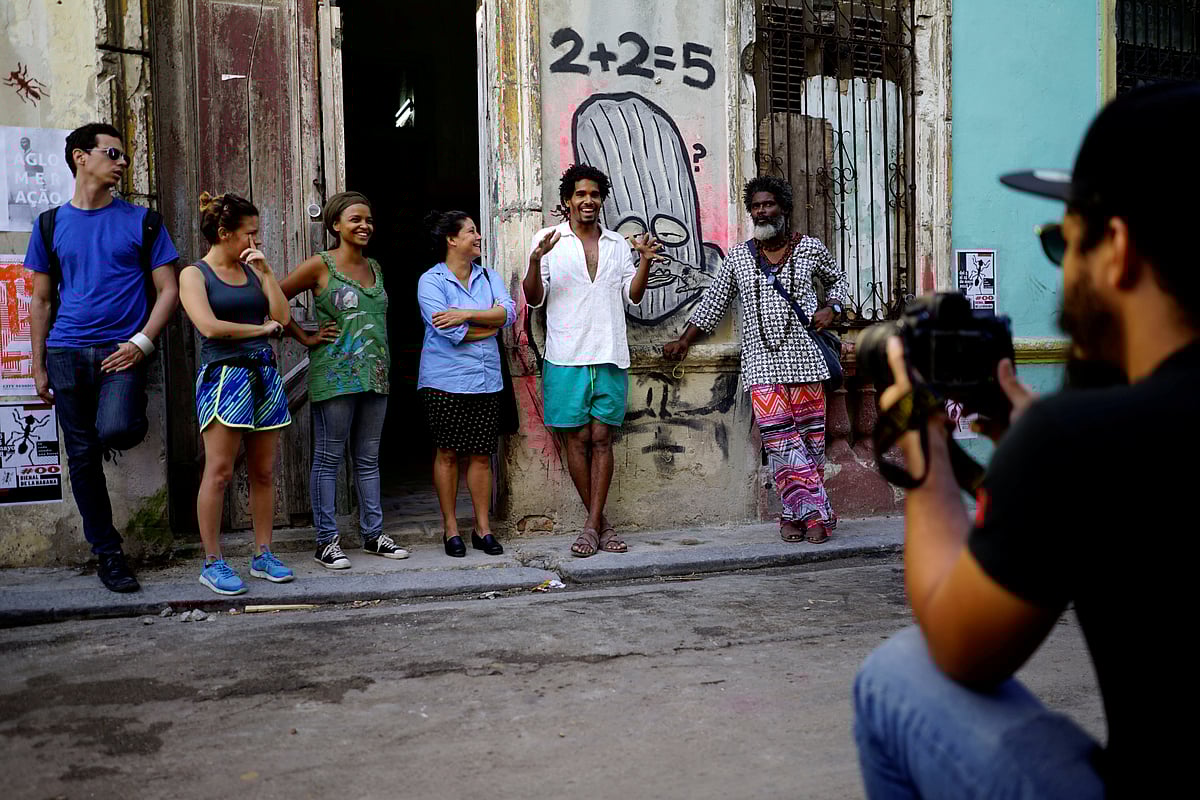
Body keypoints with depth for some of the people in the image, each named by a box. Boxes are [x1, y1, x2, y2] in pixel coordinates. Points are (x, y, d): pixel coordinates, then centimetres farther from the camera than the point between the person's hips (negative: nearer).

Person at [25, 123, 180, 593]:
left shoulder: (141, 221, 7)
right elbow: (42, 300, 14)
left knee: (114, 430, -27)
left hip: (123, 350, -2)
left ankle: (130, 425, 11)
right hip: (67, 352, 2)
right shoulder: (51, 224, 12)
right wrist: (39, 367, 8)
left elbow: (168, 290, 4)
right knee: (82, 456, 3)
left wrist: (142, 342, -10)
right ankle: (108, 554, 16)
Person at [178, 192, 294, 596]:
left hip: (264, 375, 6)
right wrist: (262, 328, -2)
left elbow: (282, 317, 7)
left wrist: (265, 272, 2)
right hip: (223, 376, -5)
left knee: (263, 473, 5)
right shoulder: (194, 274, 1)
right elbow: (209, 326, -12)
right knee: (219, 472, -7)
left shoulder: (252, 271, 17)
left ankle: (263, 555, 13)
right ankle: (212, 563, 2)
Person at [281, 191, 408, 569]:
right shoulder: (320, 265, -4)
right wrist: (305, 337, -4)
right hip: (334, 377, -6)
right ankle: (327, 540, 6)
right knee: (328, 458, 0)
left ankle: (373, 533, 19)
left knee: (368, 458, 11)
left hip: (374, 376, 6)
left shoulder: (374, 267, 15)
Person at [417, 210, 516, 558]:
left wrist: (467, 314, -15)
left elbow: (509, 312, -4)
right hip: (445, 381, -4)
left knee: (481, 454, 6)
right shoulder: (430, 281, -4)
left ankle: (483, 528, 14)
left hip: (486, 379, 4)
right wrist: (491, 323, -4)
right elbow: (450, 332, -16)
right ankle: (451, 529, 13)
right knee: (447, 453, 2)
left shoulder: (490, 277, 13)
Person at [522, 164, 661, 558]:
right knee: (578, 439, 1)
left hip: (610, 356, 3)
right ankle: (600, 523, 14)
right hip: (567, 357, -2)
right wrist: (535, 261, -17)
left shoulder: (618, 243, 15)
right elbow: (534, 299, 0)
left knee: (601, 439, 0)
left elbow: (632, 296, 14)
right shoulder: (548, 239, 4)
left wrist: (645, 261, -1)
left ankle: (592, 526, 4)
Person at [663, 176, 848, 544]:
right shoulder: (739, 257, 9)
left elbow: (838, 279, 23)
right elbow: (713, 302, 16)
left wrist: (831, 309, 4)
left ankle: (798, 513, 8)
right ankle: (814, 510, -4)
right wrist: (684, 341, 15)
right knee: (778, 437, -10)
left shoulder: (810, 248, 6)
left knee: (809, 435, 0)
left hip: (803, 356, 0)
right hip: (761, 360, 0)